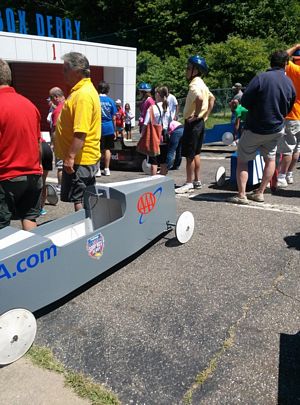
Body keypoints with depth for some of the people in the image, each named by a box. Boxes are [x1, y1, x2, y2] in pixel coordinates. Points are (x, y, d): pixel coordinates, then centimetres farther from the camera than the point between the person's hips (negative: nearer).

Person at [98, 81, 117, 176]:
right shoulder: (111, 101, 1)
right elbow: (113, 118, 4)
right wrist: (114, 130, 13)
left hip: (98, 128, -2)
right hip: (109, 128, 2)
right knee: (107, 149, 11)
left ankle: (97, 170, 2)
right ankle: (107, 169, 15)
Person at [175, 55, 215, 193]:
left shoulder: (194, 85, -16)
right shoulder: (201, 84, 15)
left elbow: (199, 99, -36)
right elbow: (212, 98, 22)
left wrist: (196, 115, -24)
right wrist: (205, 115, 15)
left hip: (193, 123, -10)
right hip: (200, 122, 10)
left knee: (189, 154, -4)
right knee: (196, 153, 15)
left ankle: (189, 183, 2)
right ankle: (197, 181, 21)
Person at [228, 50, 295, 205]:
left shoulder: (261, 78, -17)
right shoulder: (290, 83, 1)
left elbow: (245, 101, -14)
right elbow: (287, 109, 10)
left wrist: (257, 109, 4)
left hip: (255, 129, -4)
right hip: (277, 129, 5)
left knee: (242, 160, 5)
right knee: (270, 159, 20)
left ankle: (241, 195, 0)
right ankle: (260, 193, 20)